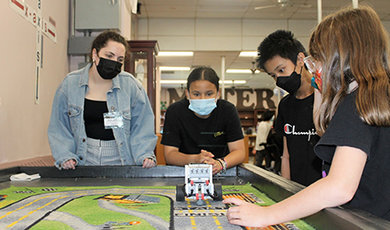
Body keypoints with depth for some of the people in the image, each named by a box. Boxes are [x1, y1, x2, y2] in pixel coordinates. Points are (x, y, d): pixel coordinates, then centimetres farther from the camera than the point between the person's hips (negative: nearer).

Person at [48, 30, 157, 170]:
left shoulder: (130, 85, 1)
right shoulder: (70, 84, 4)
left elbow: (142, 126, 5)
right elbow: (58, 128, 8)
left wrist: (145, 155, -9)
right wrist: (65, 156, -6)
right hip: (83, 164, 0)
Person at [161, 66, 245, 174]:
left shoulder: (228, 110, -8)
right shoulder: (174, 111, -11)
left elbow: (239, 151, -11)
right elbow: (169, 154, -13)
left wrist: (221, 163, -31)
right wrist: (195, 159, -32)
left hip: (218, 173, 1)